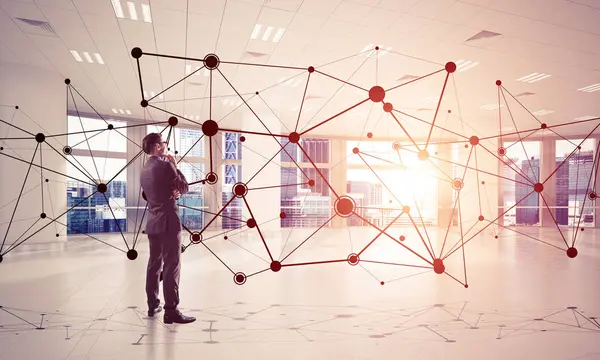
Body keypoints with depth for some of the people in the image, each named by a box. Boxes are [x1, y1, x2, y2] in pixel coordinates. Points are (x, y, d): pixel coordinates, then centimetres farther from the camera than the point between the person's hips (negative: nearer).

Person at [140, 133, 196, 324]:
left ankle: (153, 305, 23)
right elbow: (184, 187, -5)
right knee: (171, 266, -7)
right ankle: (171, 311, -6)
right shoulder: (165, 165, -13)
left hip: (152, 222, 9)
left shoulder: (144, 170, 13)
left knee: (154, 264, 14)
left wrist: (171, 192, 4)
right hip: (168, 222, -9)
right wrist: (175, 166, 2)